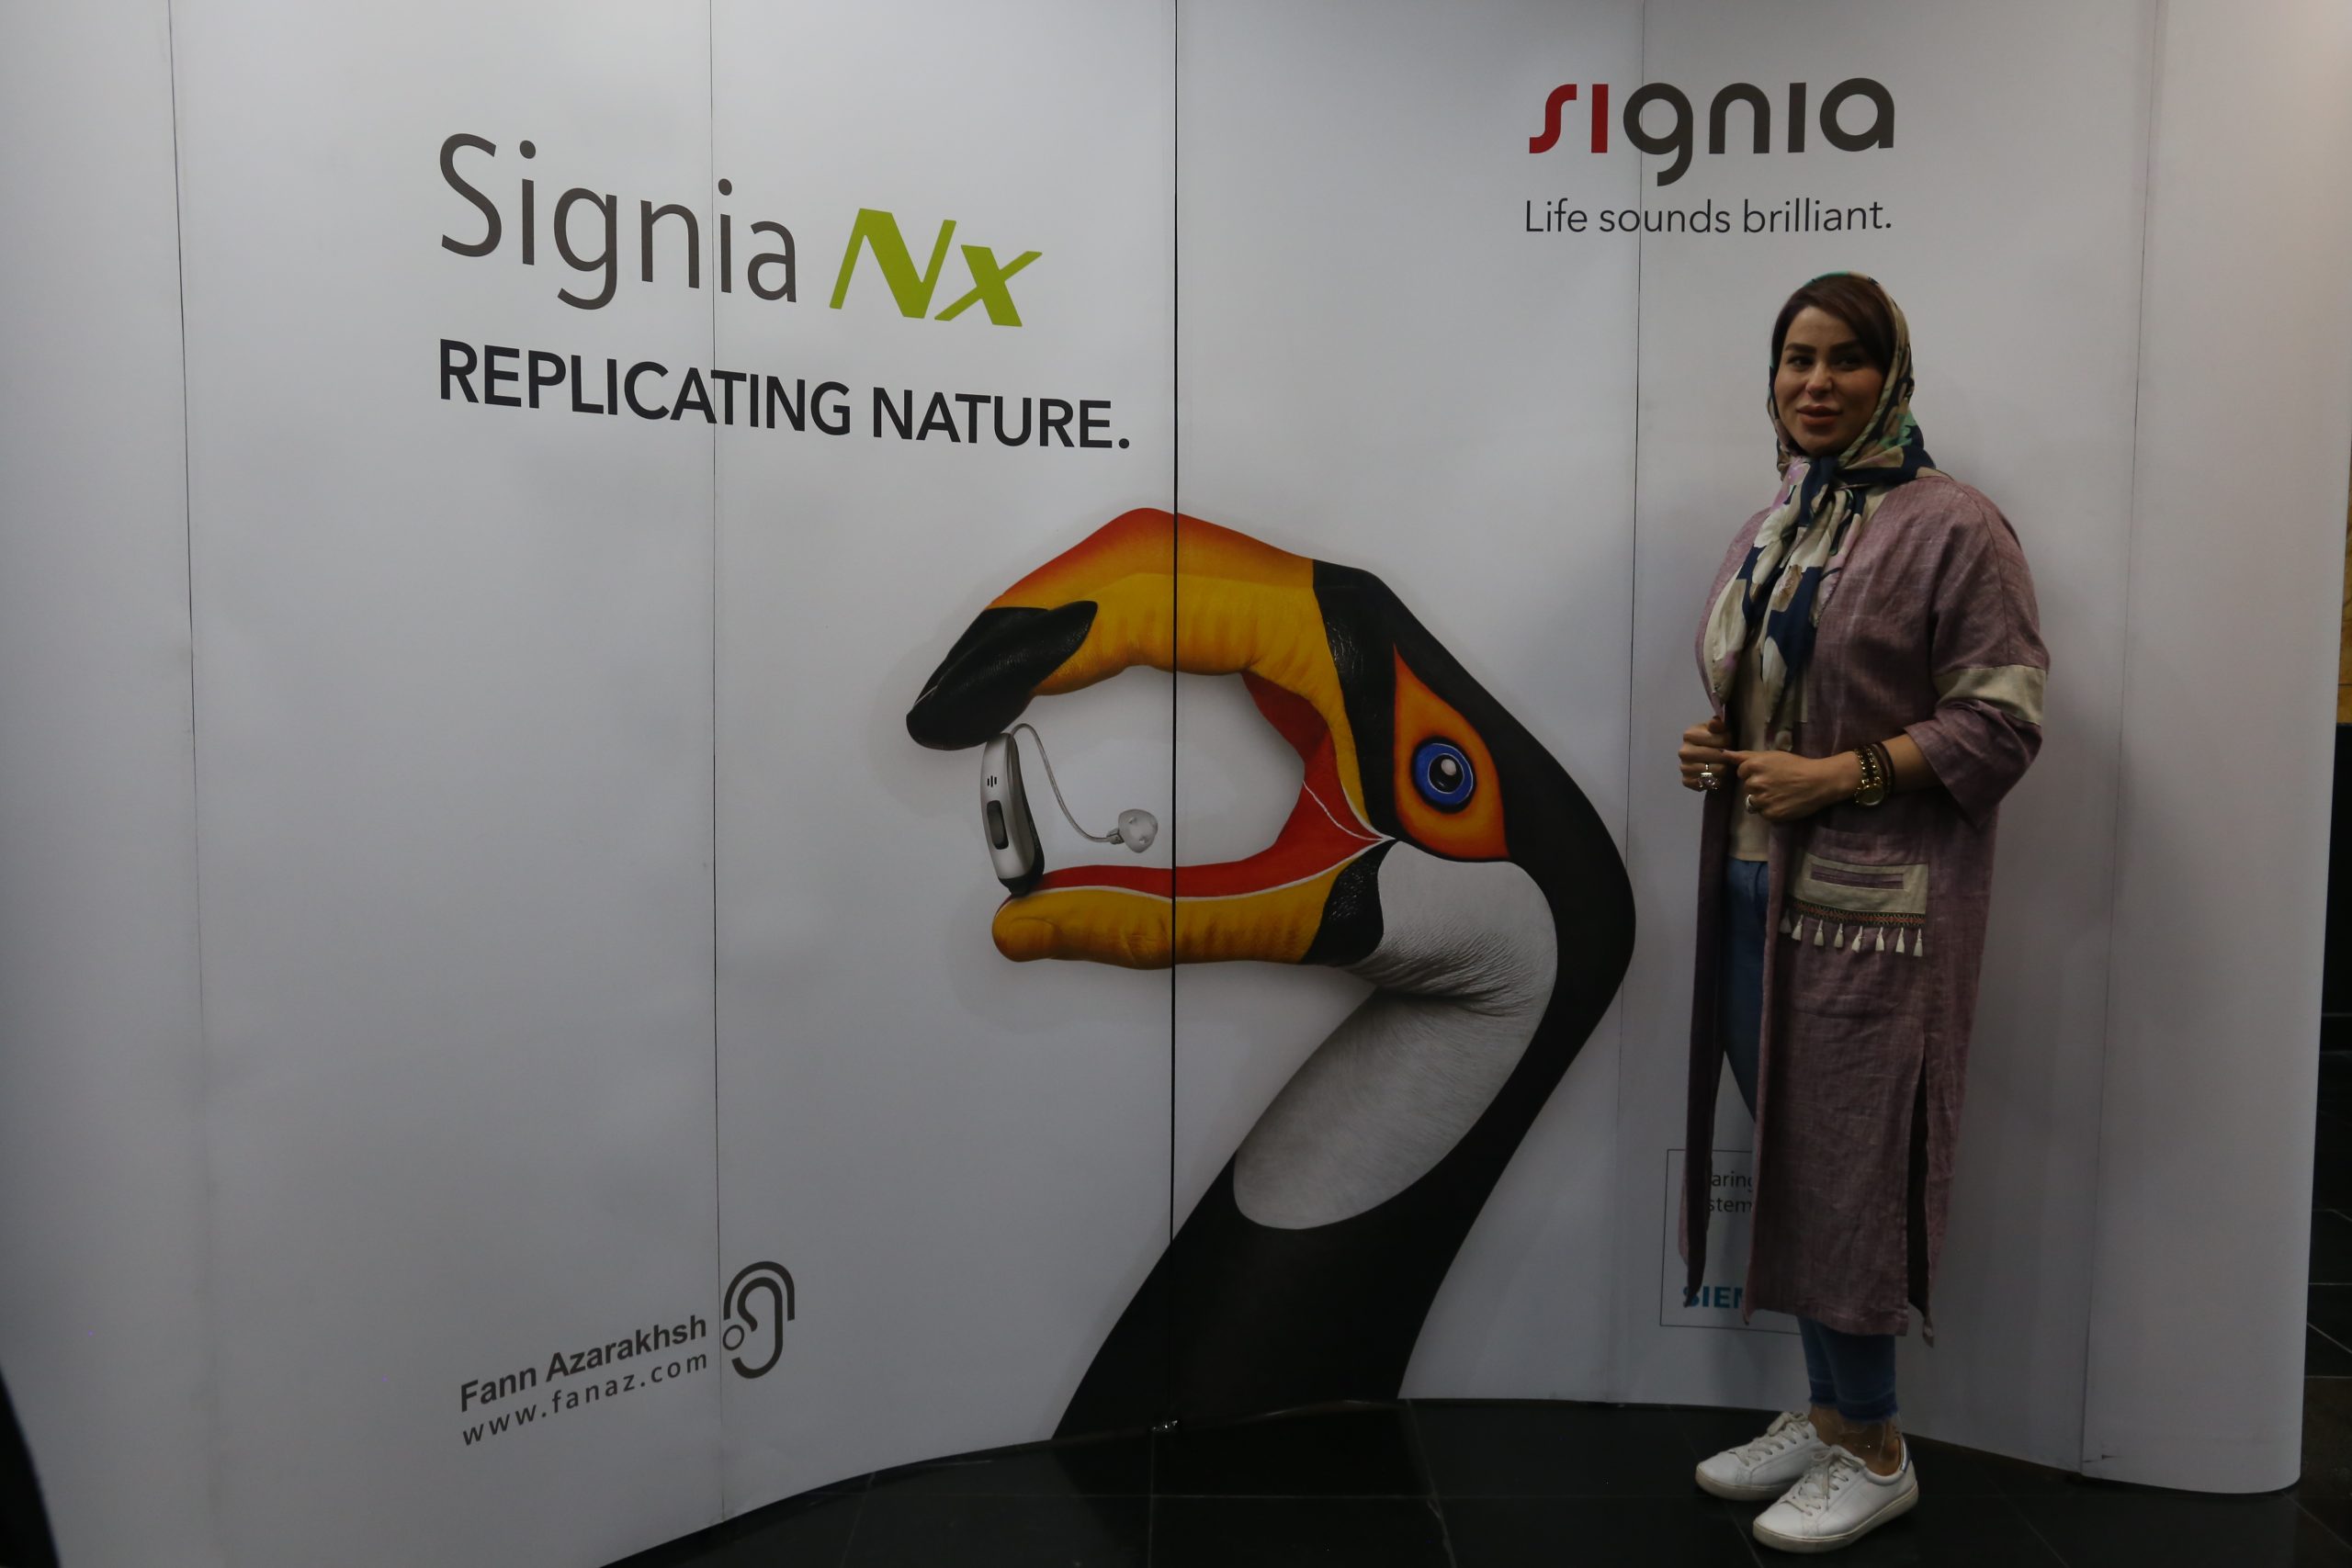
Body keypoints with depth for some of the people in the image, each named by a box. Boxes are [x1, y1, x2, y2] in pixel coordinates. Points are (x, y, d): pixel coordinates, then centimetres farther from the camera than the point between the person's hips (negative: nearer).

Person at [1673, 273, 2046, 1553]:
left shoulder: (1952, 527, -7)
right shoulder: (1768, 530, 16)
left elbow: (2000, 721, -11)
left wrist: (1838, 775, -18)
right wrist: (1713, 753, 6)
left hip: (1875, 900, -7)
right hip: (1755, 885, 7)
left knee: (1845, 1163, -1)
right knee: (1783, 1156, 12)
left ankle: (1874, 1452, 17)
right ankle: (1826, 1413, 28)